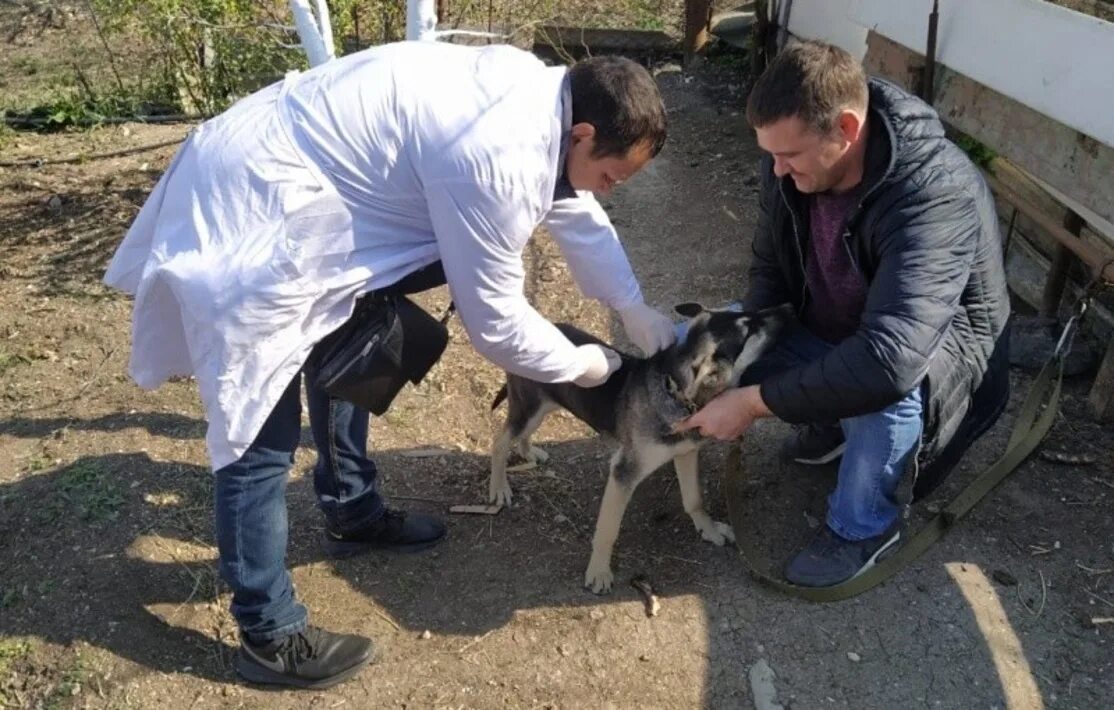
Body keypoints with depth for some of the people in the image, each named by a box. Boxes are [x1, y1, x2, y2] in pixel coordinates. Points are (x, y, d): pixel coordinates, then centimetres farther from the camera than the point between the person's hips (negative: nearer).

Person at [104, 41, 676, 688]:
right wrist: (582, 365, 1)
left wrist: (636, 310, 23)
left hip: (275, 177, 11)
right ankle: (270, 636, 16)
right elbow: (494, 320, -16)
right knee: (261, 440, -1)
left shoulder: (538, 95, 2)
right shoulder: (497, 159, -27)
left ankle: (353, 511, 45)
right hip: (249, 214, -10)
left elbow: (574, 210, 18)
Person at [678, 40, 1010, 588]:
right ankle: (830, 422, 16)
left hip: (936, 339, -6)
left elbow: (888, 360, -48)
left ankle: (865, 526, -8)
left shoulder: (937, 195, -38)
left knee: (880, 392, -40)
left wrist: (753, 401, -43)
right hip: (825, 326, 6)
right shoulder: (790, 166, -18)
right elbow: (770, 269, -2)